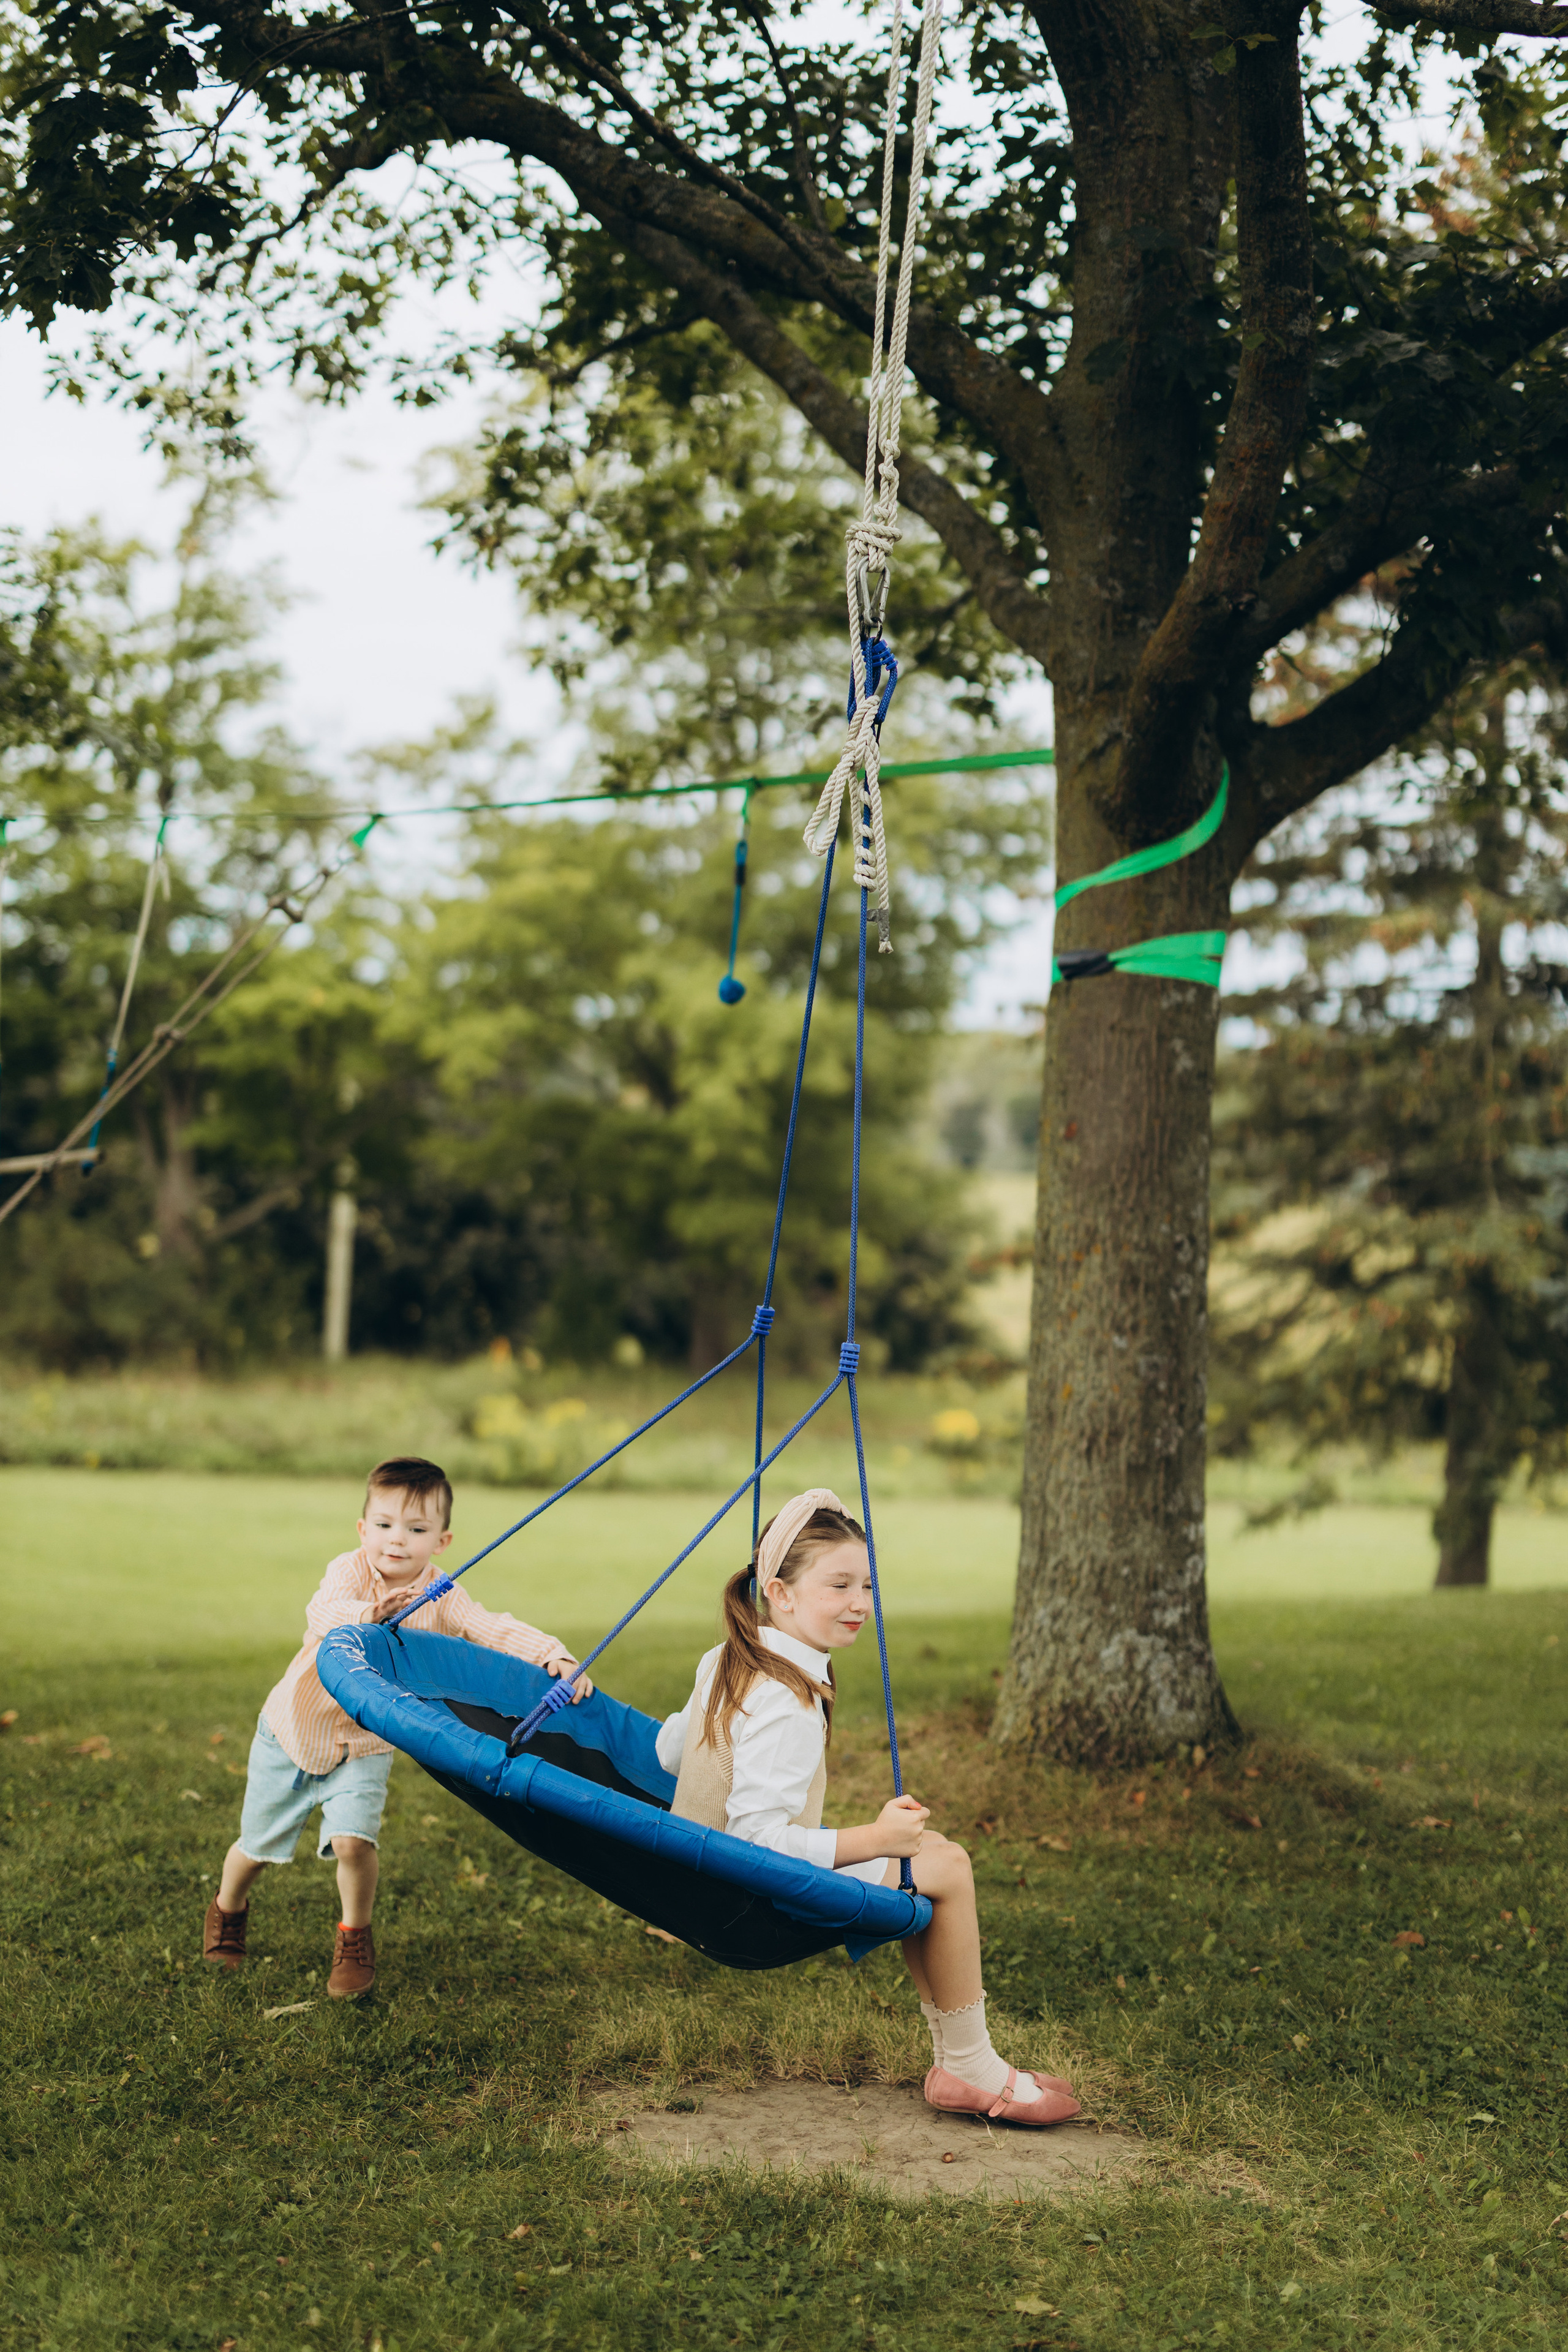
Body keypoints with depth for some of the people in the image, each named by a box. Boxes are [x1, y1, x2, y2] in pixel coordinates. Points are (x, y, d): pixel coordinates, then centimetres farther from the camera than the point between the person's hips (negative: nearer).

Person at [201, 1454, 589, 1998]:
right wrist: (365, 1615, -62)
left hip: (365, 1747, 1)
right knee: (257, 1847, 13)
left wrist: (555, 1654, -40)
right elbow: (322, 1611, -41)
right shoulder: (350, 1571, -22)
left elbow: (499, 1631, -22)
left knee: (354, 1842, -20)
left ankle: (355, 1937, 10)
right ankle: (228, 1909, 48)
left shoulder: (441, 1602, -15)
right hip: (292, 1730, 0)